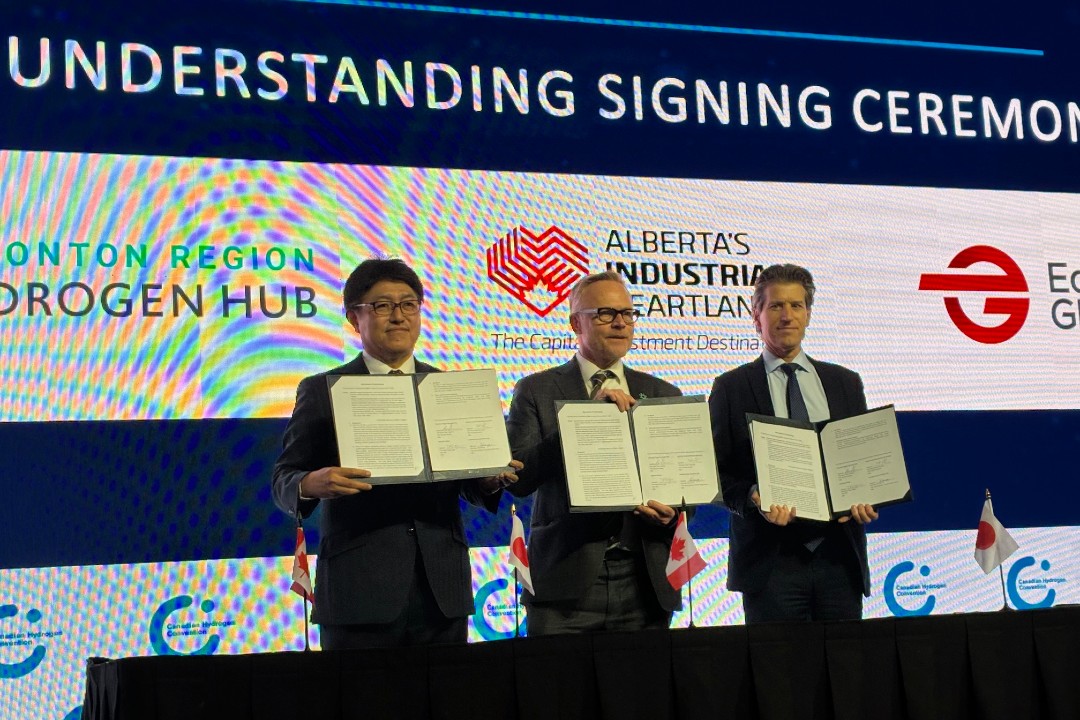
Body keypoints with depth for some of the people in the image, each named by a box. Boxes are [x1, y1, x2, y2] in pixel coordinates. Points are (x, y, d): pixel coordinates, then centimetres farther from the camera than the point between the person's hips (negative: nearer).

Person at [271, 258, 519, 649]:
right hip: (359, 592, -3)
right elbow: (283, 480, 1)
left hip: (442, 589, 3)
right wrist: (311, 484, -22)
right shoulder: (321, 391, 5)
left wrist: (491, 480, -9)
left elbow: (468, 482, 14)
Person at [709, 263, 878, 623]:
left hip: (839, 555, 3)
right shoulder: (731, 387, 6)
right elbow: (718, 471, 1)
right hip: (771, 560, -3)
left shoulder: (845, 383, 15)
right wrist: (754, 498, -18)